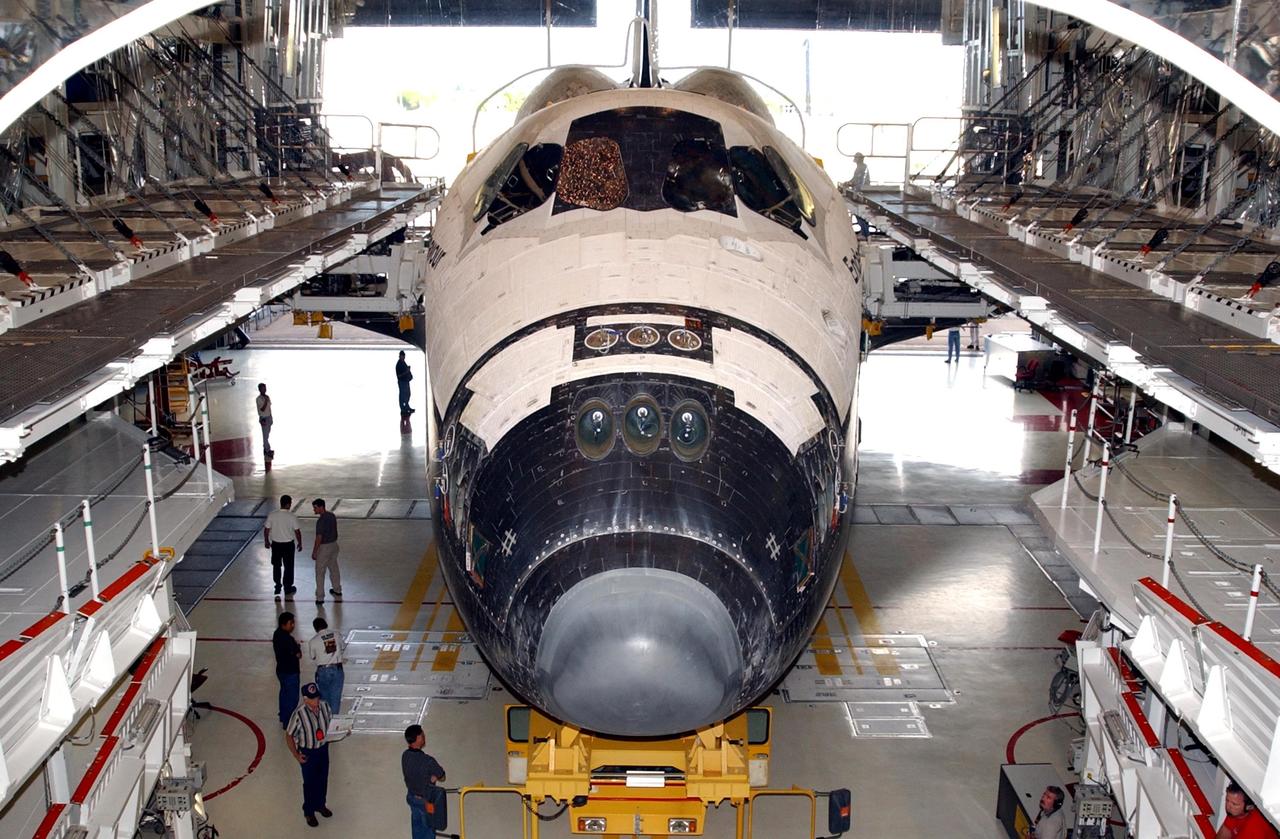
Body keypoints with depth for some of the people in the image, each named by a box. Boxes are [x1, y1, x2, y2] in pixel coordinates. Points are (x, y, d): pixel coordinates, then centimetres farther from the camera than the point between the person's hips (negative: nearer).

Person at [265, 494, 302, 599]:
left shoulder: (272, 515, -9)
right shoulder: (292, 516, -16)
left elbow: (266, 530, -3)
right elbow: (297, 531, -11)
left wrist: (267, 542, 12)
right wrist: (299, 543, 4)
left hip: (276, 544, 2)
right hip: (288, 544, -2)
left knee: (276, 566, 19)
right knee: (288, 567, 12)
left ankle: (278, 585, 22)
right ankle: (288, 588, 21)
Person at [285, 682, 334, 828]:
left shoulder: (324, 706, -14)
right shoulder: (298, 714, -29)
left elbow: (331, 722, 8)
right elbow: (289, 736, -17)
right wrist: (296, 756, -13)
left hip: (323, 749, 5)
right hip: (308, 753, -5)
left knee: (323, 780, 23)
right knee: (310, 783, 13)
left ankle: (320, 805, 48)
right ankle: (309, 812, 36)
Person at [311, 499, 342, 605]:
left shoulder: (321, 520, -24)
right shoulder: (332, 516, 2)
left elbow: (319, 538, -22)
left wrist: (314, 552, -15)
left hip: (324, 547, -8)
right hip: (334, 544, 8)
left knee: (320, 573, 0)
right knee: (334, 568, 23)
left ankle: (320, 598, 1)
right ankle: (337, 590, 37)